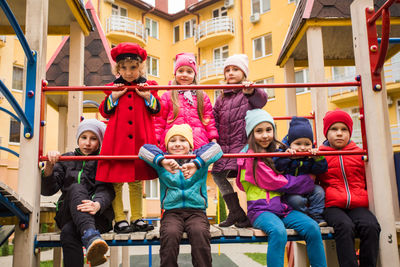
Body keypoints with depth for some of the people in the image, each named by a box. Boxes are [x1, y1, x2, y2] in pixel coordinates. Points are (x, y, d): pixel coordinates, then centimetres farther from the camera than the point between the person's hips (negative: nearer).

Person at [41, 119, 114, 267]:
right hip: (68, 214, 2)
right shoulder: (66, 159, 18)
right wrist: (49, 167, -14)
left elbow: (106, 190, -9)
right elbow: (47, 190, 6)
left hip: (98, 215, -1)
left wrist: (97, 205, -32)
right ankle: (90, 236, -53)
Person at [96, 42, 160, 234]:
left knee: (137, 180, 11)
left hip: (139, 139, 1)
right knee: (115, 180, 0)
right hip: (117, 139, -1)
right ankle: (119, 220, 10)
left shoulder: (148, 86, 8)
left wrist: (148, 96, -8)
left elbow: (156, 110, 7)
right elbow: (104, 111, 6)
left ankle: (137, 218, 20)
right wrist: (114, 97, -8)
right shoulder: (114, 88, 6)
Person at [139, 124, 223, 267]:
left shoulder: (199, 160, 10)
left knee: (200, 233, -31)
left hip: (196, 211, 0)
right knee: (170, 234, -30)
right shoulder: (162, 162, 12)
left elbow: (215, 148, -8)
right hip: (172, 212, 1)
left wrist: (196, 164, -25)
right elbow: (144, 149, -2)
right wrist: (163, 161, -22)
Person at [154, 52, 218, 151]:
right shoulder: (167, 96, 12)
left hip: (198, 144, 1)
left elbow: (209, 120, 16)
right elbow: (160, 120, 11)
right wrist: (156, 141, 6)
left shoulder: (202, 96, 16)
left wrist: (213, 140, 8)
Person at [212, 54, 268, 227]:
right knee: (217, 174, 3)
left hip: (245, 143, -6)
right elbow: (215, 120, 21)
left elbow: (261, 100, -20)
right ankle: (235, 212, 12)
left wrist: (251, 91, -43)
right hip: (225, 145, 7)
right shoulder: (222, 98, 21)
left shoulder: (251, 92, 4)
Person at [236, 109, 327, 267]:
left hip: (283, 206, 6)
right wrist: (308, 179, -1)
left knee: (312, 227, -17)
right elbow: (274, 182, -9)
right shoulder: (252, 155, -5)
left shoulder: (278, 149, 18)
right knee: (278, 232, -34)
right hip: (260, 208, -6)